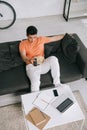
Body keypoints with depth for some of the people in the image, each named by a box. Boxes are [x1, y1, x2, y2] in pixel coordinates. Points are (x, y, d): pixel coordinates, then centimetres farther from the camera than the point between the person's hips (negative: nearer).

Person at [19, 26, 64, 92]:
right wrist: (29, 60, -34)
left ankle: (57, 84, -23)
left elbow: (54, 38, 19)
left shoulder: (41, 39, 11)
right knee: (35, 82, -34)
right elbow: (23, 57, -11)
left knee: (53, 58, -29)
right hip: (31, 66, -3)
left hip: (42, 64, 3)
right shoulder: (23, 44, 3)